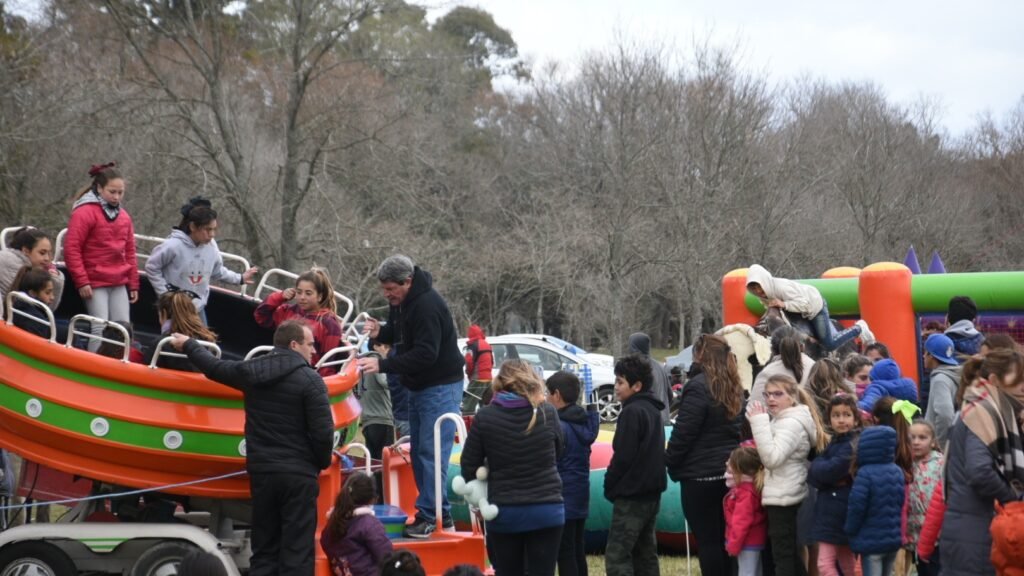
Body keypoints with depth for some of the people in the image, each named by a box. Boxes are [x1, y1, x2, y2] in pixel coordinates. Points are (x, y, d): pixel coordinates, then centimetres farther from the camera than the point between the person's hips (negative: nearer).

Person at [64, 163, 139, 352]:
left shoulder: (123, 215, 11)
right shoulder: (85, 212, -9)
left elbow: (130, 252, 16)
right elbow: (71, 249, -12)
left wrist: (133, 284, 14)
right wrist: (81, 282, -14)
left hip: (119, 283, 6)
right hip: (95, 283, -6)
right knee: (100, 328, -10)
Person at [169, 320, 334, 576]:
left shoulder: (251, 370, 6)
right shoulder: (310, 379, -10)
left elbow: (214, 366, 24)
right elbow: (323, 431, -15)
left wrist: (188, 345, 43)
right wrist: (321, 463, 5)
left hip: (261, 471, 6)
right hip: (299, 474, -5)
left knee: (263, 551, 14)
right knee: (297, 553, -4)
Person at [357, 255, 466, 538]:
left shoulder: (428, 305, -24)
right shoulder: (400, 301, 5)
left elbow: (425, 354, -28)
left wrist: (383, 365, -31)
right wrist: (380, 332, -4)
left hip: (440, 387, -10)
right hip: (418, 387, 10)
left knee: (432, 453, -13)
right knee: (418, 452, 11)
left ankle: (429, 516, -10)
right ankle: (441, 515, 19)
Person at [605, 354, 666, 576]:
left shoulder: (632, 412, -15)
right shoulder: (653, 410, 15)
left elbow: (623, 456, -18)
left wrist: (610, 487, -5)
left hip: (631, 495, -10)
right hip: (651, 493, 10)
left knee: (616, 556, -11)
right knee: (645, 554, 15)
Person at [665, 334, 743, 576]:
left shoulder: (699, 386, -15)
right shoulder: (733, 387, 11)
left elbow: (683, 432, -15)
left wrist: (670, 462, -4)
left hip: (700, 474, -8)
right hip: (728, 472, 8)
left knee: (706, 540, -2)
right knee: (725, 538, 14)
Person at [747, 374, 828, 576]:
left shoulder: (792, 423, -17)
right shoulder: (782, 420, 16)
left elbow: (771, 457, -28)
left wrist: (759, 422, -26)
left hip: (783, 497, -11)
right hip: (784, 495, 11)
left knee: (782, 554, -7)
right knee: (789, 552, 16)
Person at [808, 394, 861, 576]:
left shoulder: (852, 445, -15)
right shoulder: (833, 443, 12)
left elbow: (826, 471, -24)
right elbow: (813, 476, 10)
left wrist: (818, 464, -6)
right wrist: (832, 479, -7)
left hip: (840, 513, -9)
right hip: (831, 512, 9)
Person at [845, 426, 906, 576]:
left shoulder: (865, 473, -19)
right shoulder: (897, 471, 6)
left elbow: (857, 505, -19)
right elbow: (901, 502, 12)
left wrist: (850, 530, -3)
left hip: (871, 541, -7)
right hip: (893, 538, 7)